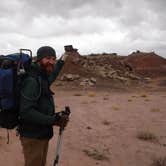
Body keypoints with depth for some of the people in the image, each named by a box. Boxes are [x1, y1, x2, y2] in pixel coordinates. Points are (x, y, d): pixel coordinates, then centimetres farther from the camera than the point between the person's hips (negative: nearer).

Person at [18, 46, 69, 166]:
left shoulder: (43, 78, 6)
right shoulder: (32, 81, -22)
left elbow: (52, 76, 32)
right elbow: (26, 112, -30)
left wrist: (61, 61, 41)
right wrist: (52, 120, -32)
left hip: (42, 134, 9)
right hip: (33, 136, -9)